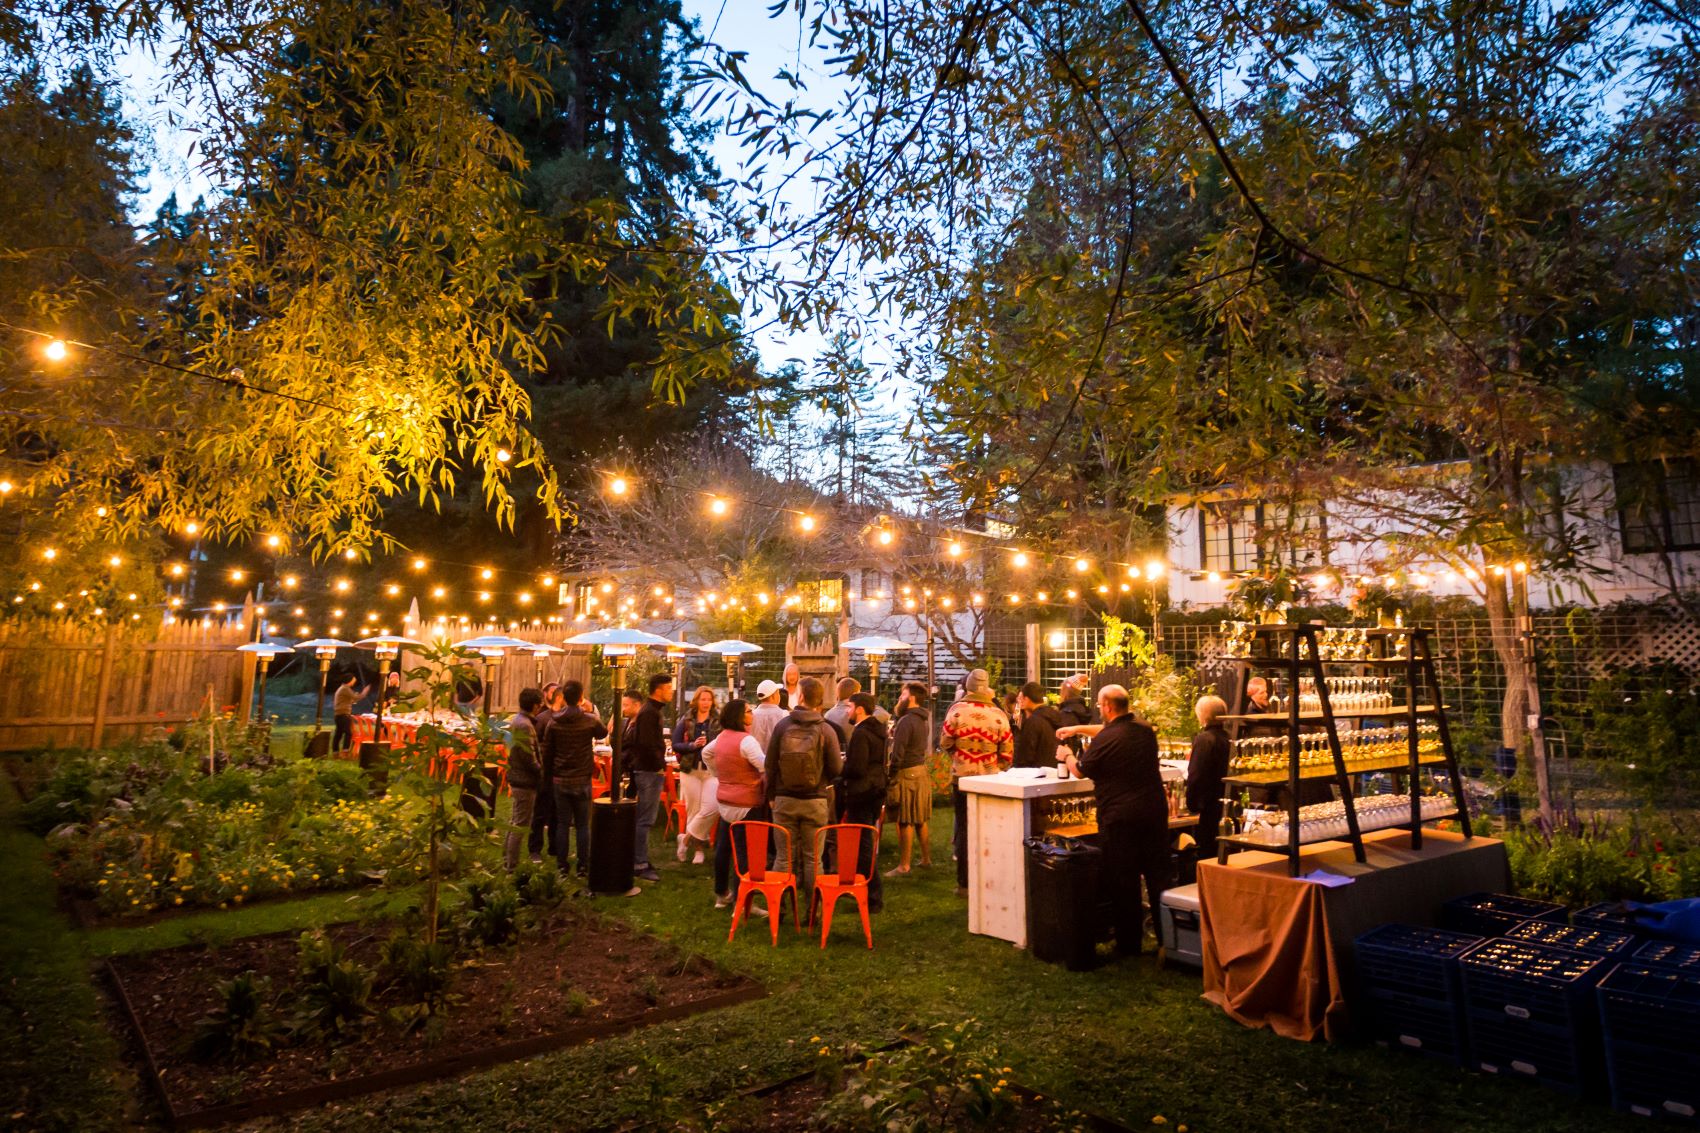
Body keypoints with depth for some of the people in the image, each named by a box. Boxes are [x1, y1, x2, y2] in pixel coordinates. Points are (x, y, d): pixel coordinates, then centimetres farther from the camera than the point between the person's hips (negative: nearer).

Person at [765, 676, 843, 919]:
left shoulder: (782, 725, -4)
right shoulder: (827, 730, -8)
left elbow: (770, 764, -1)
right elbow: (836, 769, -6)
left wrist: (771, 795, 11)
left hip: (784, 800, 1)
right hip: (815, 801, -1)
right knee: (812, 858, 7)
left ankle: (778, 907, 16)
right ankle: (812, 910, 10)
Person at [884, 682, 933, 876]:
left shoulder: (906, 721, -17)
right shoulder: (924, 720, 11)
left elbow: (898, 753, -20)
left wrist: (890, 774, -13)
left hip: (907, 774, -9)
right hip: (922, 770, 9)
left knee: (905, 822, -2)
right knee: (921, 820, 17)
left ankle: (903, 865, 4)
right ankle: (926, 859, 25)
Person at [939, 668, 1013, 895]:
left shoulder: (957, 710, -12)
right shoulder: (999, 715, -6)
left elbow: (945, 743, -4)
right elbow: (1007, 752, -1)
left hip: (962, 777, -1)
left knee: (964, 828, 8)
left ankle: (965, 883, 11)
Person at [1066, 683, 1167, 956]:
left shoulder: (1105, 739, -16)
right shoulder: (1146, 731, 4)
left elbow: (1081, 771, -1)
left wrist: (1068, 756, 21)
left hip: (1120, 818, -6)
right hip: (1154, 812, 6)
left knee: (1123, 883, 5)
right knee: (1158, 877, 15)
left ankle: (1129, 944, 14)